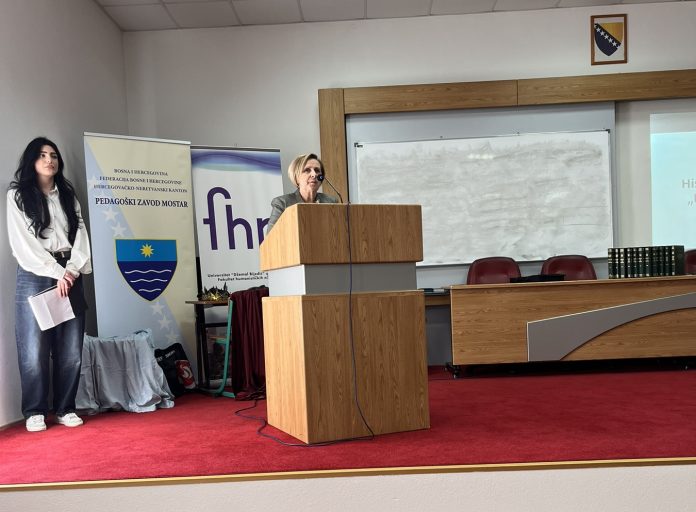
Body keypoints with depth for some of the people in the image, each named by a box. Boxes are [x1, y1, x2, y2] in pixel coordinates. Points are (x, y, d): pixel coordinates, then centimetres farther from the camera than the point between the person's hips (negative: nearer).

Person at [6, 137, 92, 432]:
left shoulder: (68, 196, 18)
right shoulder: (17, 195, 5)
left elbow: (80, 235, 8)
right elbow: (23, 242, -5)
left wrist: (71, 270, -9)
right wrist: (56, 273, -12)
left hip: (70, 276, 4)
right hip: (34, 276, -3)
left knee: (70, 348, 1)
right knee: (35, 348, -4)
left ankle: (65, 409, 10)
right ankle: (35, 412, 6)